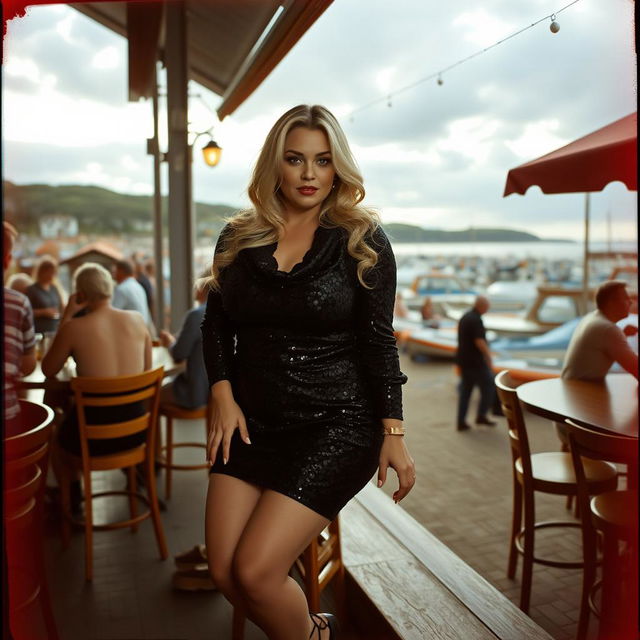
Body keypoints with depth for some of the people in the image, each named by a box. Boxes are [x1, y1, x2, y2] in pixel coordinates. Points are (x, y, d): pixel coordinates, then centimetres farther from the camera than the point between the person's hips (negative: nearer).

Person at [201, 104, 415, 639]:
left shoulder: (362, 240, -3)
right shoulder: (238, 239, 6)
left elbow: (378, 340, -4)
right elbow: (215, 324, 13)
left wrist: (393, 434, -8)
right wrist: (223, 395, -2)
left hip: (336, 425, -4)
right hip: (251, 421, 5)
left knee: (255, 571, -11)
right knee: (224, 572, 0)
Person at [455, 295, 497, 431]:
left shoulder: (464, 317, 12)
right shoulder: (476, 320, -17)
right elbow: (479, 341, -24)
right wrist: (488, 356, -11)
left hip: (463, 360, 9)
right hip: (475, 361, -9)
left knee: (465, 390, 10)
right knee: (488, 385, 7)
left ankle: (461, 421, 9)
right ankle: (481, 415, 11)